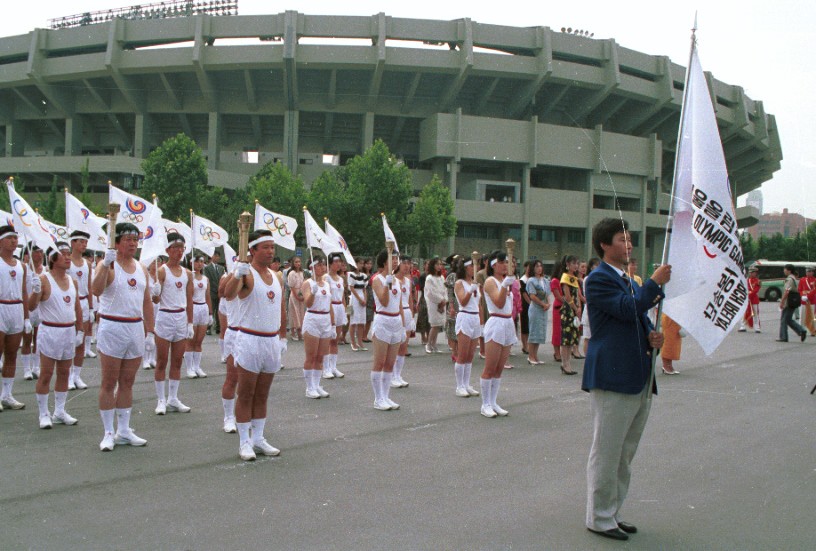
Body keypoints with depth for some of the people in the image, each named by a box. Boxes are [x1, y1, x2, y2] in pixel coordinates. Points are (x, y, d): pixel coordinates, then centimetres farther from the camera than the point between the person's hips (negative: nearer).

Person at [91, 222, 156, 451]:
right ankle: (108, 433, 8)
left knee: (127, 383, 11)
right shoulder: (108, 265, -6)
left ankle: (124, 431, 19)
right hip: (112, 329, -6)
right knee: (109, 383, 1)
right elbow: (96, 290, -26)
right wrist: (106, 264, -35)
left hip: (136, 329, 6)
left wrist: (150, 332, 12)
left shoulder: (141, 269, 12)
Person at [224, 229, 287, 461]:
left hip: (272, 341, 6)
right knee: (245, 394, 2)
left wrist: (283, 337, 17)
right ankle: (244, 442, 9)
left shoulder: (277, 276, 11)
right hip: (250, 340, -6)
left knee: (262, 395, 13)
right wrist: (237, 275, -47)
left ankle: (258, 439, 22)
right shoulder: (246, 274, -10)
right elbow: (228, 295, -30)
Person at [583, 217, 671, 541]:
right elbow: (628, 309, -22)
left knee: (624, 454, 16)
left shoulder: (630, 281, 19)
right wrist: (655, 283, -16)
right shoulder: (599, 278, -10)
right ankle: (599, 518, 13)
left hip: (639, 379, 9)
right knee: (606, 452, 0)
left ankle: (612, 513, 28)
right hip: (612, 378, -9)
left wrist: (651, 337, 3)